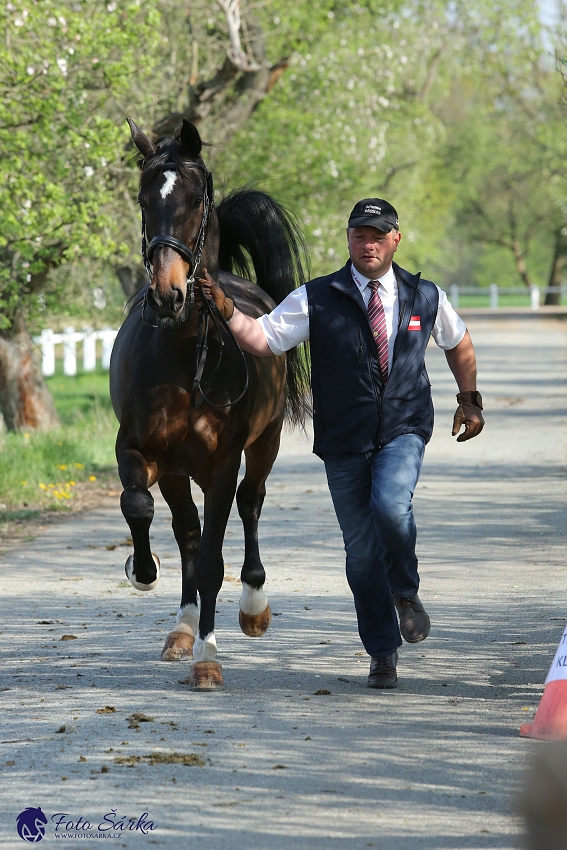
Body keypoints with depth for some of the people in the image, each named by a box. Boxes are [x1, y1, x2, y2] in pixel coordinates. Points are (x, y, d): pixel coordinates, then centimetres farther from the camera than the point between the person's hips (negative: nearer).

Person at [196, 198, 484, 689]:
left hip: (403, 432, -1)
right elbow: (261, 339, -10)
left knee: (390, 507, -29)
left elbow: (459, 344, 21)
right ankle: (383, 655, 21)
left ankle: (406, 592, 1)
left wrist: (470, 399, 20)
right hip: (344, 444, 1)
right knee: (361, 548, 4)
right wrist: (228, 310, -27)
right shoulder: (316, 300, -4)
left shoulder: (426, 298, 3)